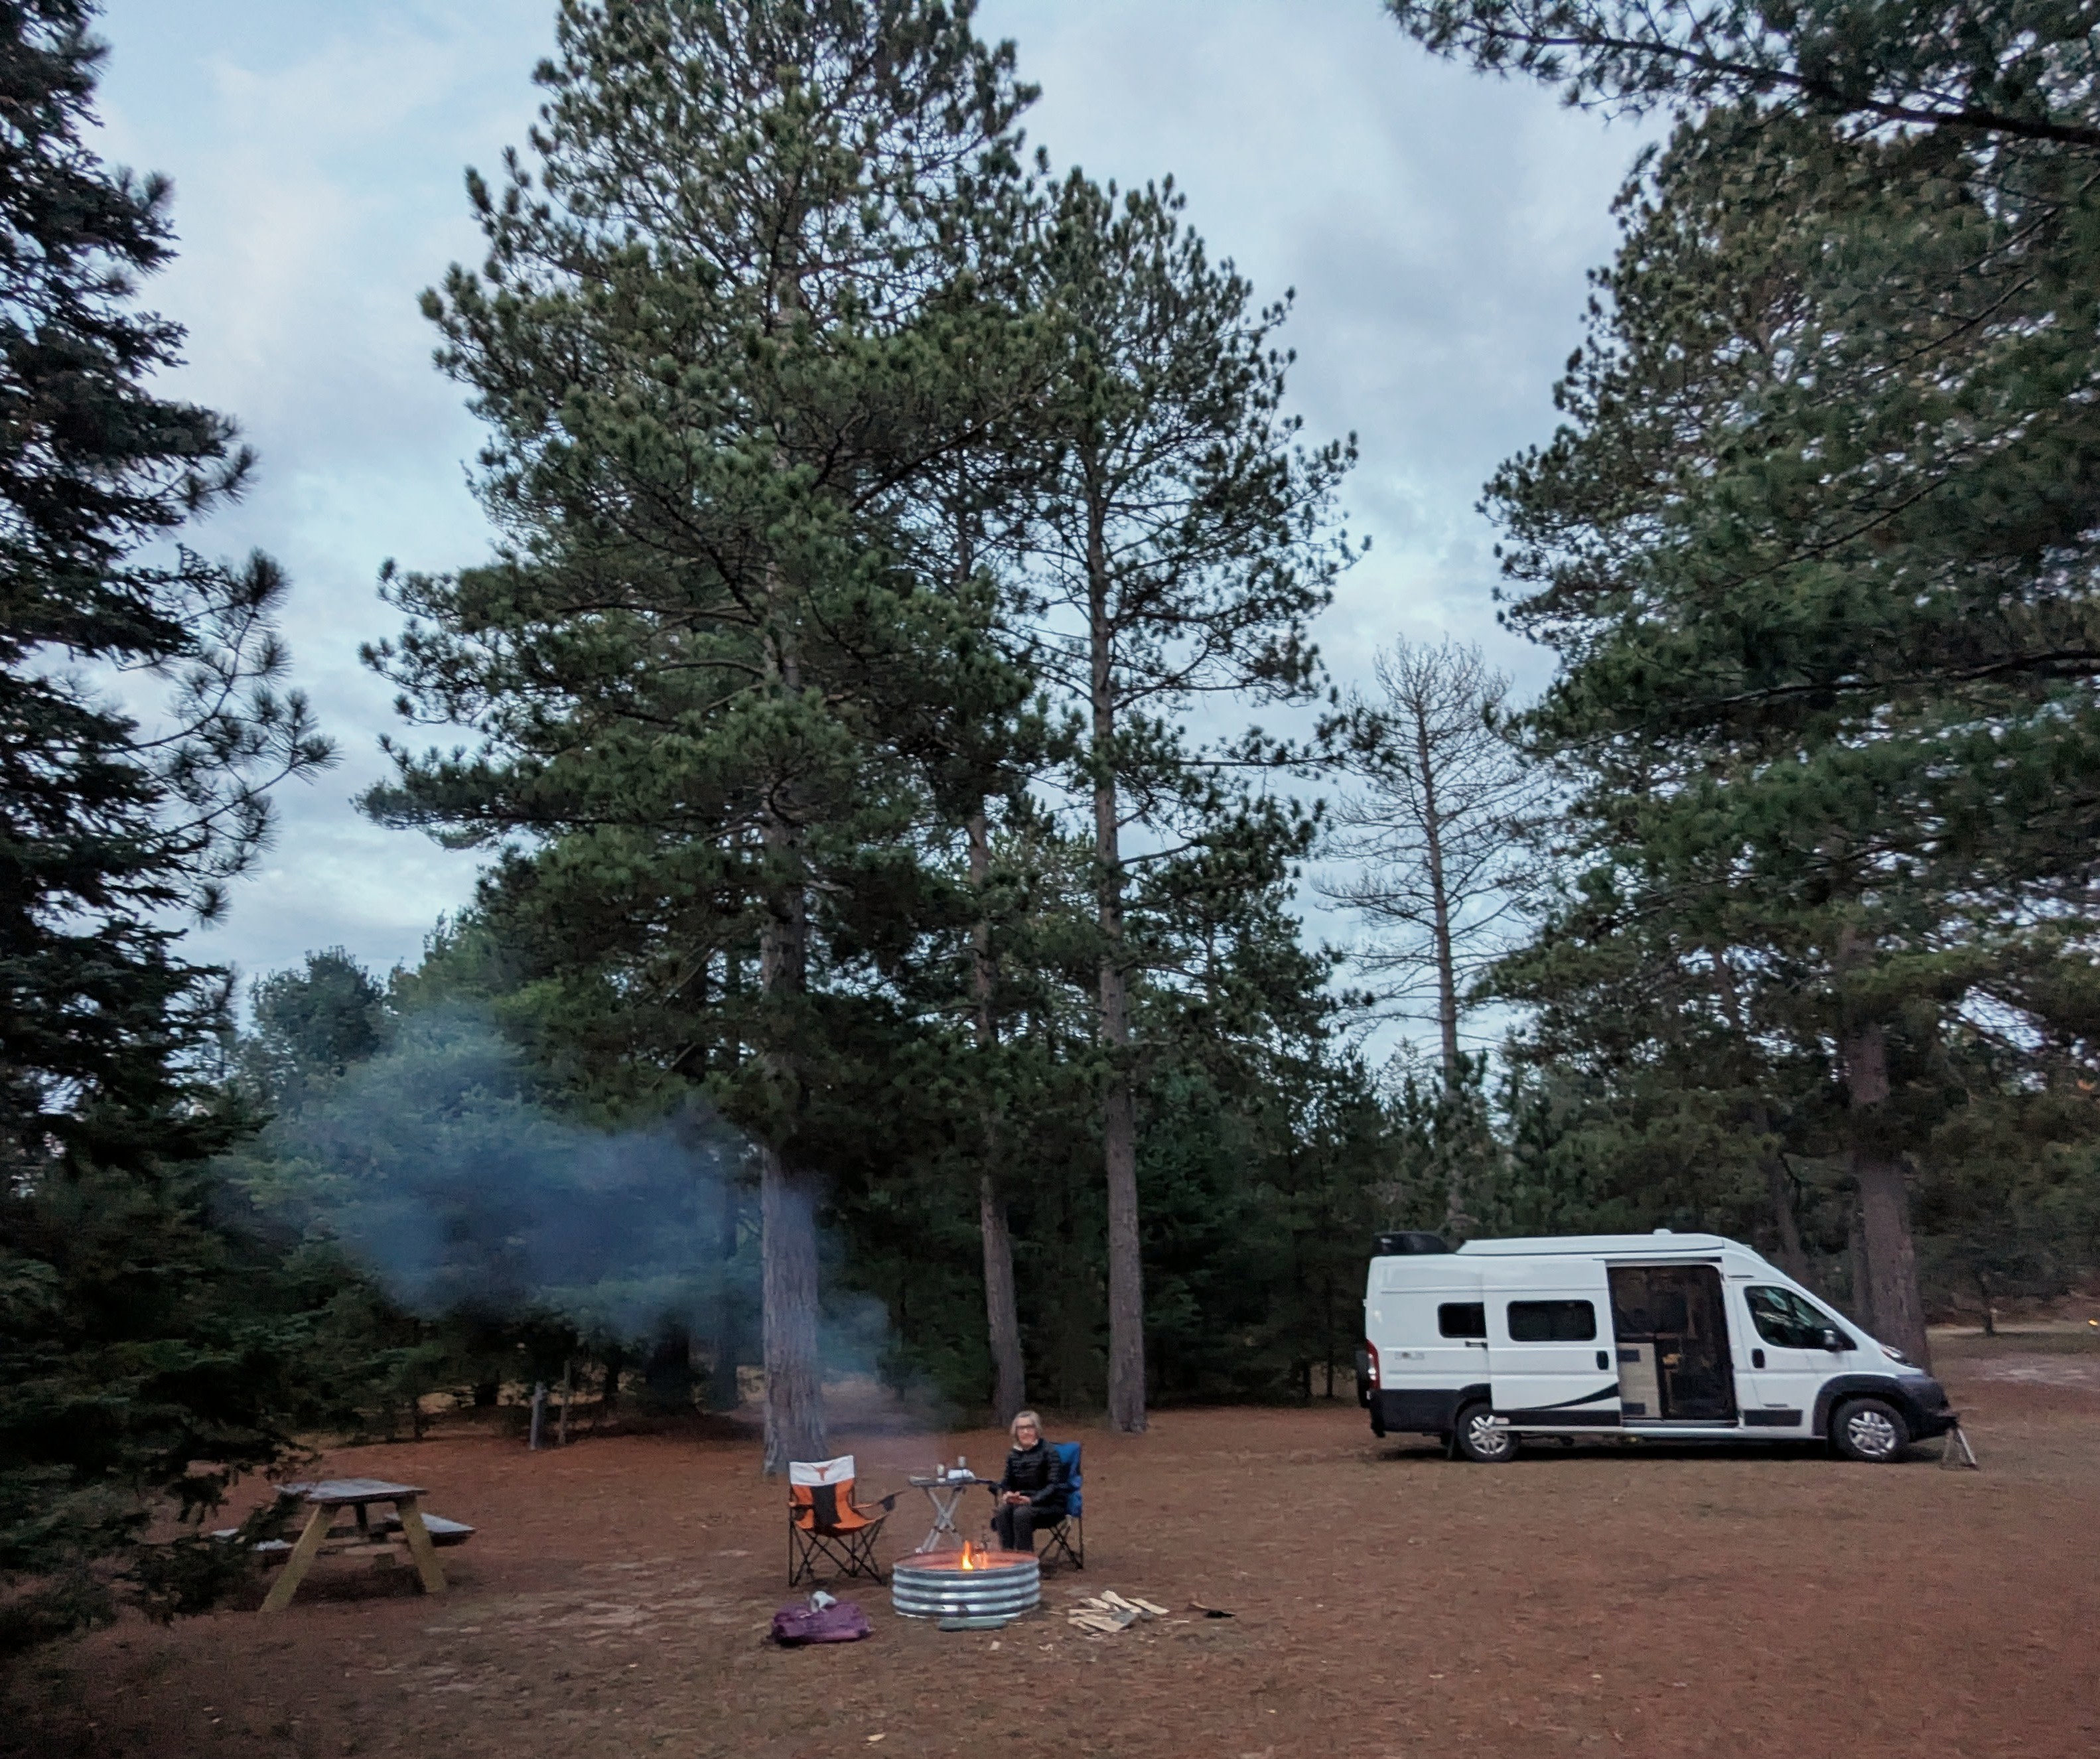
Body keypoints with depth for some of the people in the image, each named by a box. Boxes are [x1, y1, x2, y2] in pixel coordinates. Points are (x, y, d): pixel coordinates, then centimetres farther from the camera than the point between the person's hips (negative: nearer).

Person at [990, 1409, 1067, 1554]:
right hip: (1021, 1501, 5)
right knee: (1003, 1511, -27)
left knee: (1022, 1513, -34)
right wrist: (1007, 1494, -11)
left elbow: (1054, 1484, -14)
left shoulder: (1049, 1452, -7)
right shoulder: (1014, 1455, 10)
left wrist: (1032, 1500, -27)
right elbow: (1006, 1482, 13)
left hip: (1049, 1504, -5)